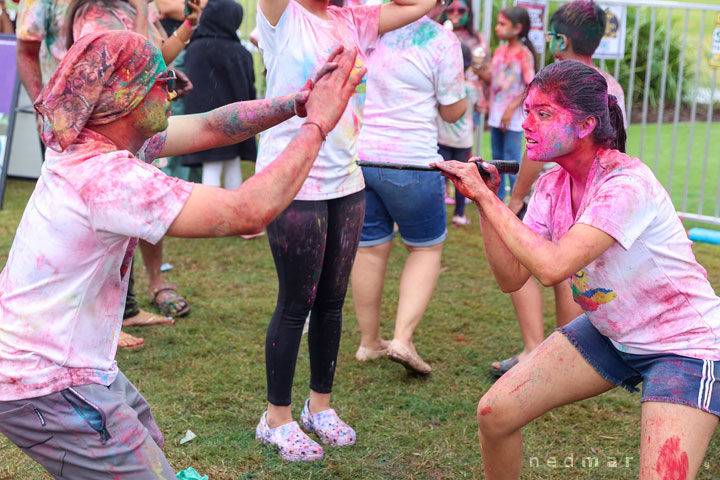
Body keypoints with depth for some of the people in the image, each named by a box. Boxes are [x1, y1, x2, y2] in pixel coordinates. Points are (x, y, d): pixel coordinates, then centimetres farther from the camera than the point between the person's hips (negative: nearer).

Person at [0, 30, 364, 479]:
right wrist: (318, 123, -22)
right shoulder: (106, 177, -30)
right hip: (44, 388, -10)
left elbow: (208, 128, 6)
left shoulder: (94, 140, -1)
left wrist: (298, 102, -2)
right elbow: (248, 211, -32)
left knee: (147, 441, 26)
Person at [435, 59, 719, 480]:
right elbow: (512, 277, -6)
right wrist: (484, 200, -16)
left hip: (684, 345, -7)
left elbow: (552, 267, -37)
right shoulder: (553, 184, -4)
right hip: (610, 333, 7)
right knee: (495, 413, -1)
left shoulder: (627, 183, -27)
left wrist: (486, 197, -30)